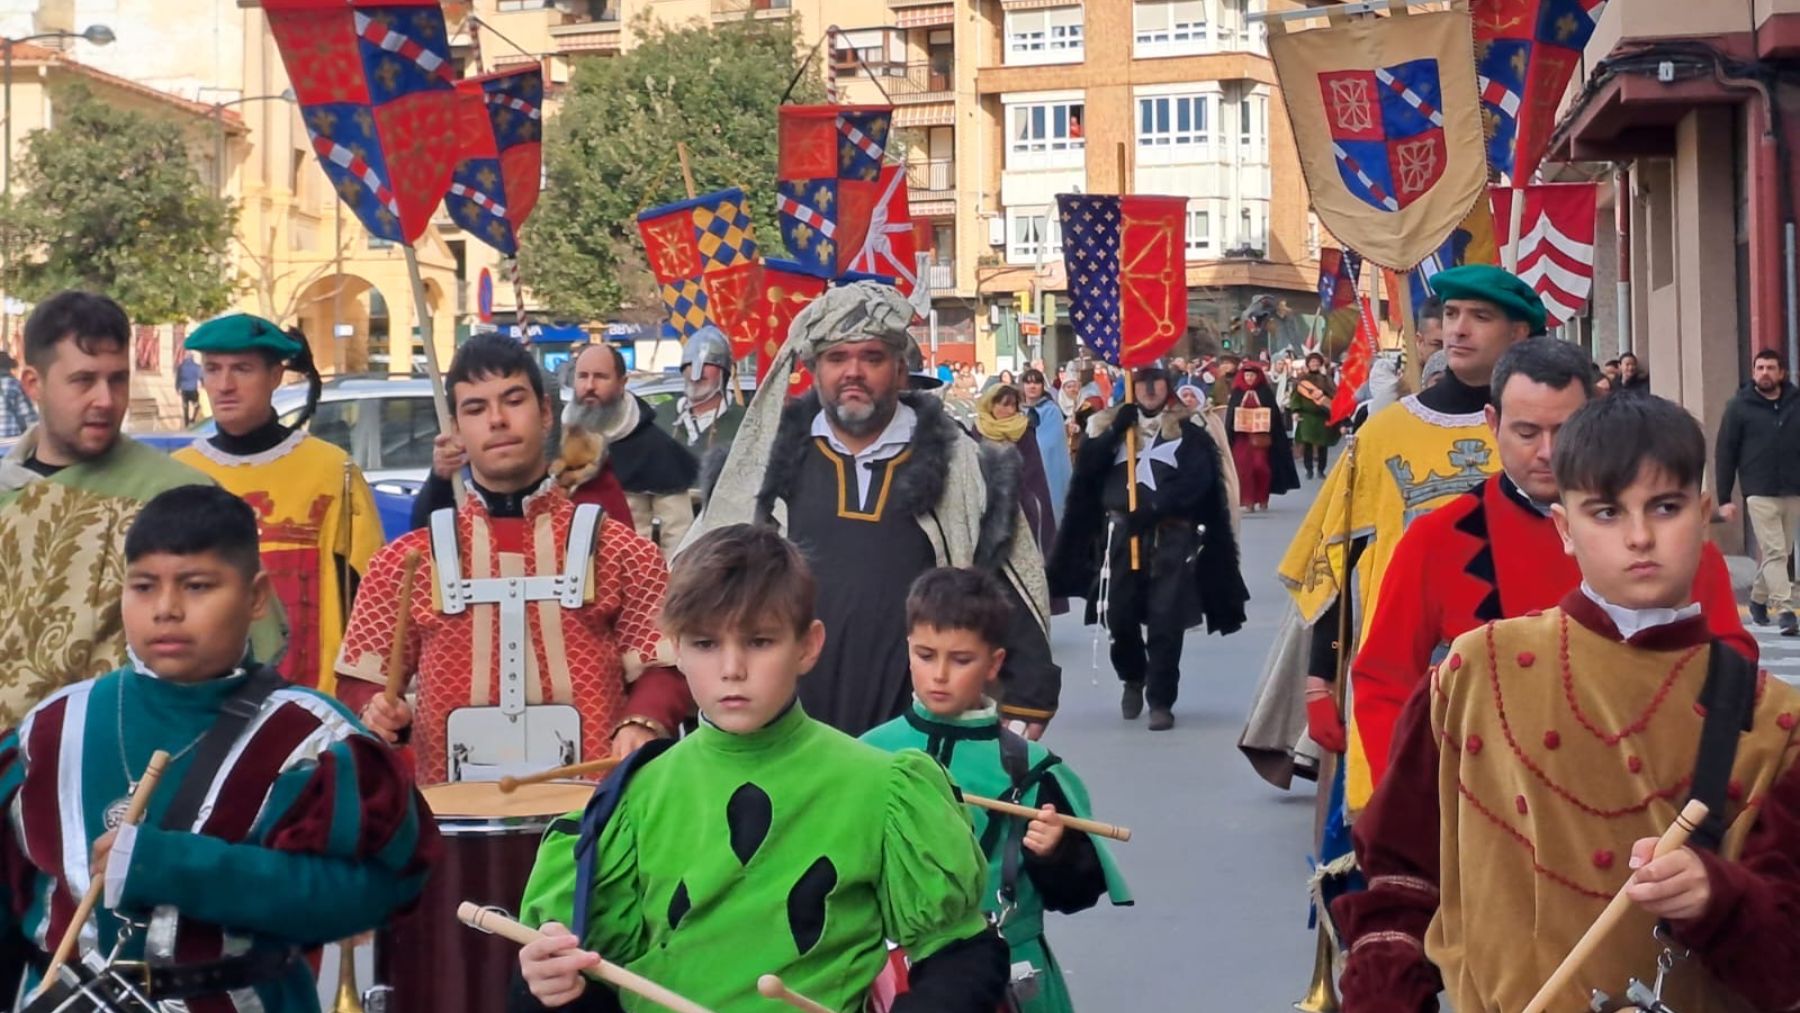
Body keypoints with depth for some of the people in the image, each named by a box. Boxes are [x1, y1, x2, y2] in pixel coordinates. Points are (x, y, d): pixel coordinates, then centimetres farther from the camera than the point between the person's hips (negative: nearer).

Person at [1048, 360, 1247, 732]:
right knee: (1119, 615, 3)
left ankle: (1161, 701, 2)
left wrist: (1155, 508, -19)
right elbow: (1085, 467, -1)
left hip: (1172, 535, -2)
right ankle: (1132, 678, 30)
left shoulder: (1187, 429, 6)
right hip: (1120, 532, 2)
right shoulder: (1111, 423, 13)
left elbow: (1198, 479, -8)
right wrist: (1116, 431, -12)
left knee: (1166, 621, -6)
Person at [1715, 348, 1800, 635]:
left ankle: (1759, 600, 29)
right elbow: (1724, 453, 0)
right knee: (1774, 552, -9)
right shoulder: (1739, 407, 0)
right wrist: (1724, 499, -5)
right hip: (1760, 493, -3)